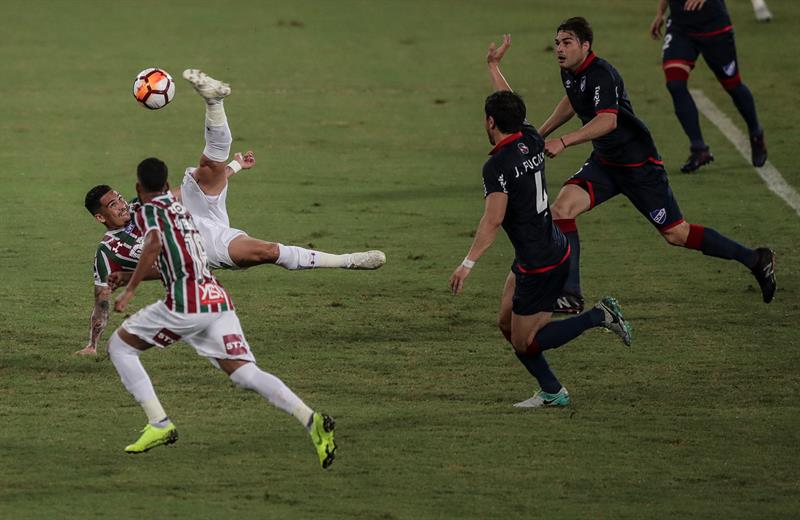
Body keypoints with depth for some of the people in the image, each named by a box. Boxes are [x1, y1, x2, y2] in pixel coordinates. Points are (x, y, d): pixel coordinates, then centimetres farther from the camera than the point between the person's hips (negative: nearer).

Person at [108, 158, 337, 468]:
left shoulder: (149, 211, 5)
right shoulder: (181, 208, 29)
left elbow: (154, 244, -17)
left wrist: (129, 290, -15)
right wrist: (126, 276, 56)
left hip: (187, 303, -7)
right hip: (219, 299, 7)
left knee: (119, 346, 11)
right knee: (245, 374, -2)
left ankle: (159, 424, 1)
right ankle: (311, 420, -25)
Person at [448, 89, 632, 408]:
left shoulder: (497, 166, -23)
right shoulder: (532, 142, 1)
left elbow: (493, 220, -31)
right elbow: (516, 115, 22)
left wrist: (468, 263, -31)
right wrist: (493, 68, 33)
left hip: (540, 267, -9)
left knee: (525, 343, 3)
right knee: (508, 325, 18)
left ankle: (598, 316, -3)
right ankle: (551, 392, 20)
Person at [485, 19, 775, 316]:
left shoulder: (601, 75, -25)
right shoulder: (569, 72, 3)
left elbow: (608, 121, -40)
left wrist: (563, 142, -45)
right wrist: (541, 134, 27)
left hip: (639, 166, -8)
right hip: (604, 163, 8)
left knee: (676, 234, 0)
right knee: (562, 206, -15)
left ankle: (755, 260, 18)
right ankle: (570, 296, -15)